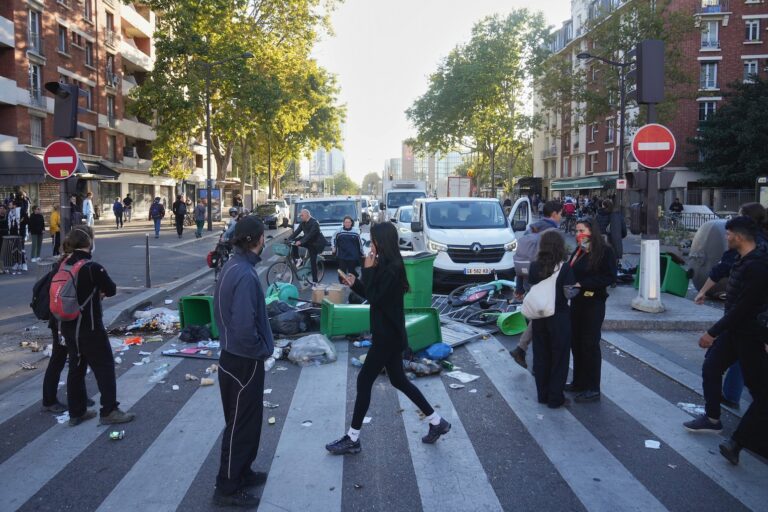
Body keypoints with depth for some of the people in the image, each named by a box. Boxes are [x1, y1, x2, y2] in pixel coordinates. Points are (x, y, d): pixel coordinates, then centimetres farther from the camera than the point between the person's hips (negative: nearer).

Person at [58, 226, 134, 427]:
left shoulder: (64, 265, 3)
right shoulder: (93, 267, -19)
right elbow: (112, 290, -10)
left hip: (67, 326, 7)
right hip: (89, 328, -7)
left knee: (76, 367, 16)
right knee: (105, 366, 4)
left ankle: (76, 412, 25)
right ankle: (109, 411, 10)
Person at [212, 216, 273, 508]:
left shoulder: (233, 266, 5)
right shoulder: (245, 274, -26)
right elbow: (245, 327, -31)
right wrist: (262, 350, -14)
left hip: (234, 355, 10)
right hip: (244, 360, -9)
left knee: (247, 419, 22)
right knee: (241, 424, 4)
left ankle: (242, 472, 37)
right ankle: (227, 487, 18)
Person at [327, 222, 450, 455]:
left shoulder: (392, 268, -21)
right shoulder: (388, 265, 10)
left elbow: (375, 298, -22)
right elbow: (375, 296, 15)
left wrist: (368, 270, -16)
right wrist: (355, 283, 3)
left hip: (388, 336, -10)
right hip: (389, 334, 10)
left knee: (364, 381, -1)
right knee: (398, 380, 18)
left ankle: (352, 439, 11)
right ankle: (437, 422, 27)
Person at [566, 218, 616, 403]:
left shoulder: (605, 251, -9)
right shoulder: (578, 251, 11)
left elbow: (610, 277, -16)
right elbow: (570, 273, 15)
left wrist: (582, 284, -20)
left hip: (594, 303, -7)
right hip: (577, 302, 7)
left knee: (590, 345, -1)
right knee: (576, 343, 12)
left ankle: (593, 389, 9)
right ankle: (579, 382, 26)